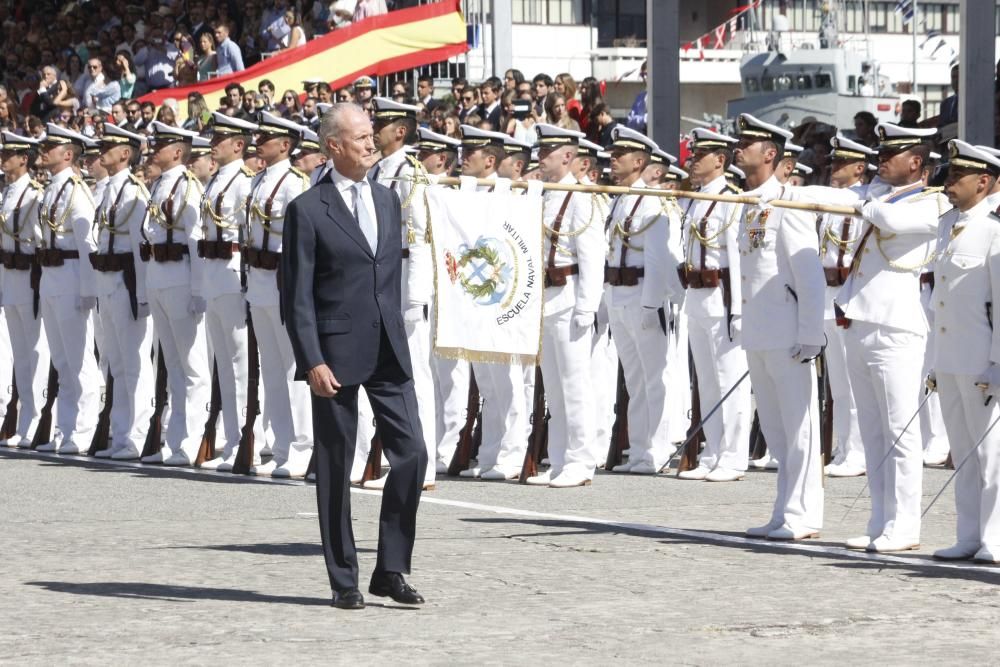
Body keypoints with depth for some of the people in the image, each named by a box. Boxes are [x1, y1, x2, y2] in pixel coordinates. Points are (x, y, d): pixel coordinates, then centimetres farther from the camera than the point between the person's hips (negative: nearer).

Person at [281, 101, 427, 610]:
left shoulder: (387, 200, 13)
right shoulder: (308, 210, -6)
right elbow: (297, 296, -8)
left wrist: (396, 337, 16)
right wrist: (312, 361, -15)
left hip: (388, 351, 5)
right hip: (336, 352, -5)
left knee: (411, 452, -2)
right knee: (335, 466, 2)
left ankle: (391, 570, 8)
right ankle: (344, 580, 10)